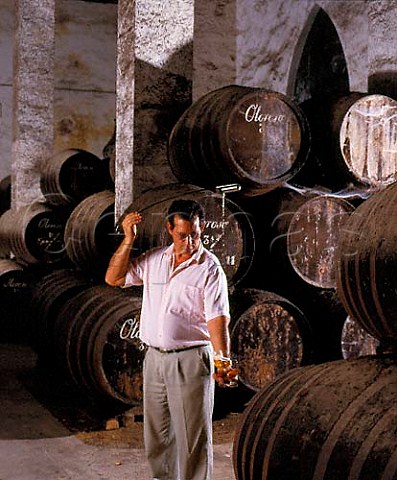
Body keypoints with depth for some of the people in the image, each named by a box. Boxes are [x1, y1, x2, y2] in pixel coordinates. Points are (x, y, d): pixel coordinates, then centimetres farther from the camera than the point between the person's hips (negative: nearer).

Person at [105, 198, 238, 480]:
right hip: (154, 358, 5)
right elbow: (114, 278, 5)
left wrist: (223, 361, -29)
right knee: (156, 433, 18)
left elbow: (217, 318, -15)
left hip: (191, 361, -5)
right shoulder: (154, 259, 6)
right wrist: (129, 239, -4)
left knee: (193, 435, 1)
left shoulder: (210, 269, -8)